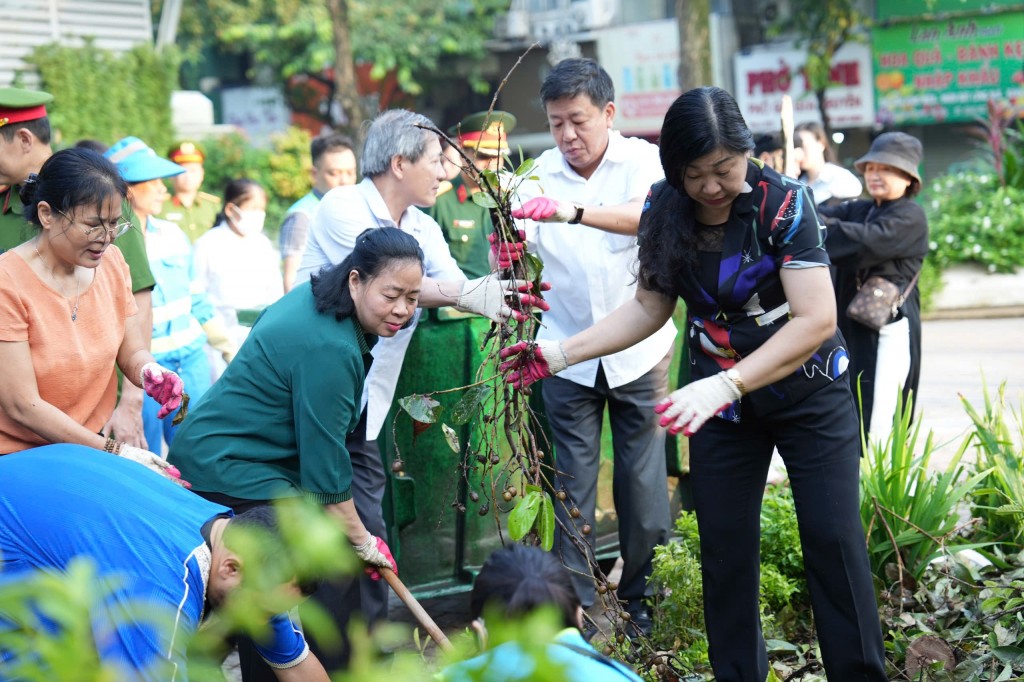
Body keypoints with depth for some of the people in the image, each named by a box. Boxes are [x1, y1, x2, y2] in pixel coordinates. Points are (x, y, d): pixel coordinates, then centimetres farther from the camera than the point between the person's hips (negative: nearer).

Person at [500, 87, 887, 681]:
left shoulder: (783, 202, -21)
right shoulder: (664, 211, -7)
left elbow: (817, 319, -28)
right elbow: (650, 308, 3)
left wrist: (723, 386, -37)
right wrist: (560, 354, -8)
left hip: (809, 393, -4)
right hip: (720, 397, 4)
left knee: (834, 541, -4)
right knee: (725, 550, 6)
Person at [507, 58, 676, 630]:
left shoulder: (643, 161, -8)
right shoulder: (541, 174, 0)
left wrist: (575, 211, -43)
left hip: (638, 347, -2)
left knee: (644, 481, 5)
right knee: (573, 482, 3)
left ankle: (644, 597, 20)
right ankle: (575, 603, 12)